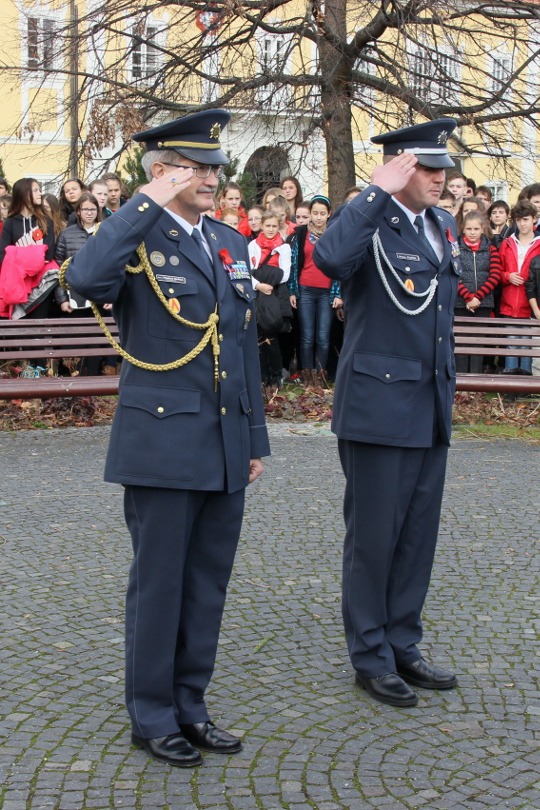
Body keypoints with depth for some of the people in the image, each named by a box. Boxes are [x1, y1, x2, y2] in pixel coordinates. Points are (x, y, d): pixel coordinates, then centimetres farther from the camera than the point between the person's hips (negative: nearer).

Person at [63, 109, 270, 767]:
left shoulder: (230, 243, 13)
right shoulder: (135, 238, -7)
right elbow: (85, 279, -32)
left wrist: (255, 437, 15)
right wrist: (149, 202, -24)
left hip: (225, 448, 6)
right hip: (163, 446, -6)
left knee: (208, 586, 14)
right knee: (158, 584, 6)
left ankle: (189, 706, 28)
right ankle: (152, 716, 21)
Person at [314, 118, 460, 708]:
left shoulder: (443, 226, 13)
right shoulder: (367, 221, -11)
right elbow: (330, 260, -35)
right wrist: (379, 191, -29)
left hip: (431, 408, 8)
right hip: (378, 405, -7)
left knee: (418, 536, 14)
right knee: (373, 536, 3)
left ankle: (403, 646, 27)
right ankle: (371, 657, 17)